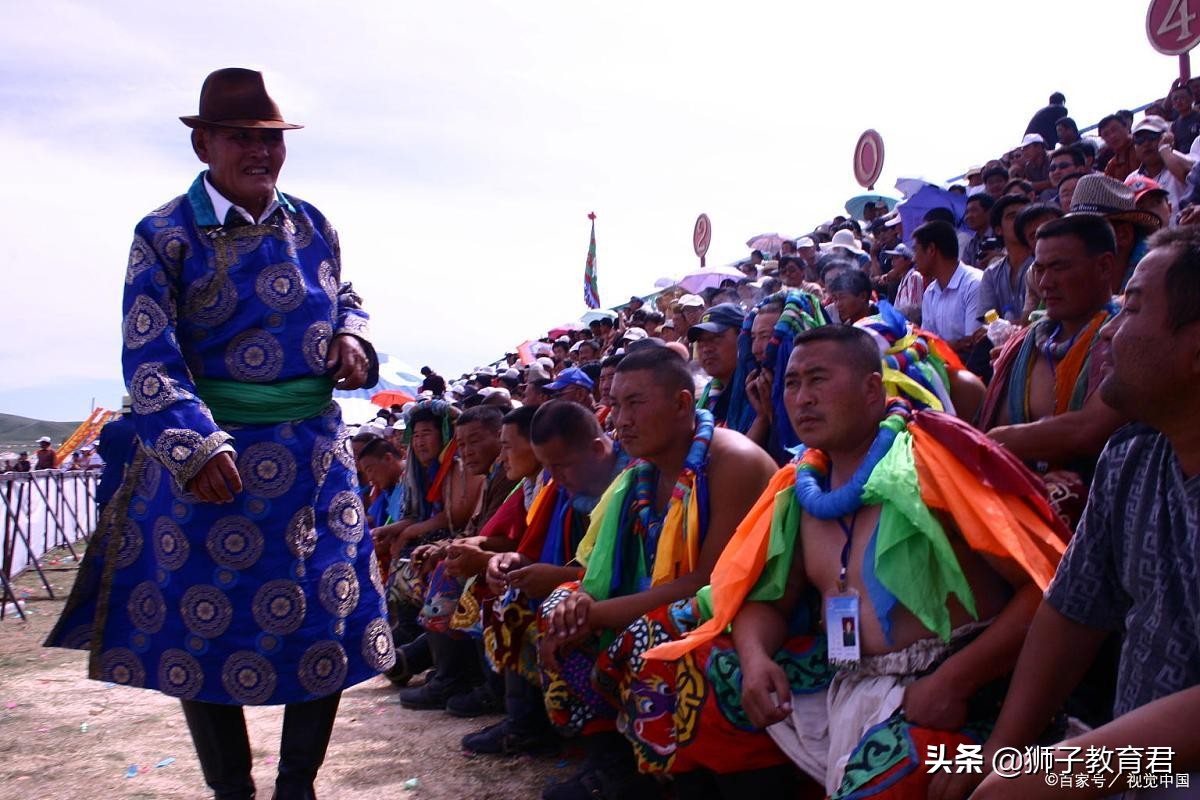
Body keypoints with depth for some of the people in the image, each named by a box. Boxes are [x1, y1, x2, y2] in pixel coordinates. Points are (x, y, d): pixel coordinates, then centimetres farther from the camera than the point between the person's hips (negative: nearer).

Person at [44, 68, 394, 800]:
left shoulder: (311, 224, 7)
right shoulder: (166, 235, -6)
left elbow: (346, 299, 20)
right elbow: (149, 357, -13)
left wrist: (350, 337, -3)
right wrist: (195, 449, -25)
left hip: (316, 451, 4)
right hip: (210, 454, -3)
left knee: (330, 615, 8)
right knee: (203, 623, 6)